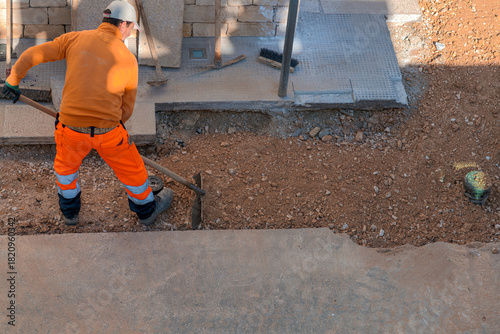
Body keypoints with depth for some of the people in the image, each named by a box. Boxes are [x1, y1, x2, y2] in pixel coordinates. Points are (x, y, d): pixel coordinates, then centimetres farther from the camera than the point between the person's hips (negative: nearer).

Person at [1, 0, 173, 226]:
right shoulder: (128, 59, -1)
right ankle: (147, 209, 44)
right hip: (108, 131, -2)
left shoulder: (75, 39, 2)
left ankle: (70, 211, 50)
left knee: (65, 165, 32)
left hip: (71, 129, 2)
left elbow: (32, 55, 4)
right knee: (132, 170, 23)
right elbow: (127, 108, 6)